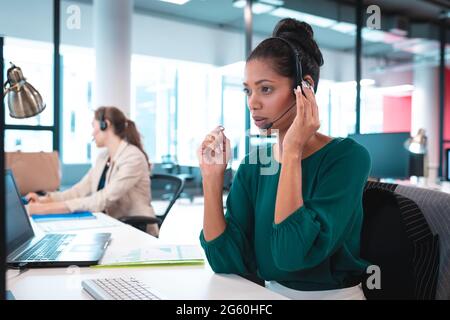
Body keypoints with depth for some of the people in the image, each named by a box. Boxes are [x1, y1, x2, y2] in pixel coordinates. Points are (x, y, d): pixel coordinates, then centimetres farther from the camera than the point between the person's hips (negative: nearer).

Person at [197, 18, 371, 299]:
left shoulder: (347, 157, -14)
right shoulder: (252, 165, -1)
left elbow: (293, 254, -24)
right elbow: (227, 263, -8)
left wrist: (292, 152, -22)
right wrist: (212, 176, -14)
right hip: (272, 293, 3)